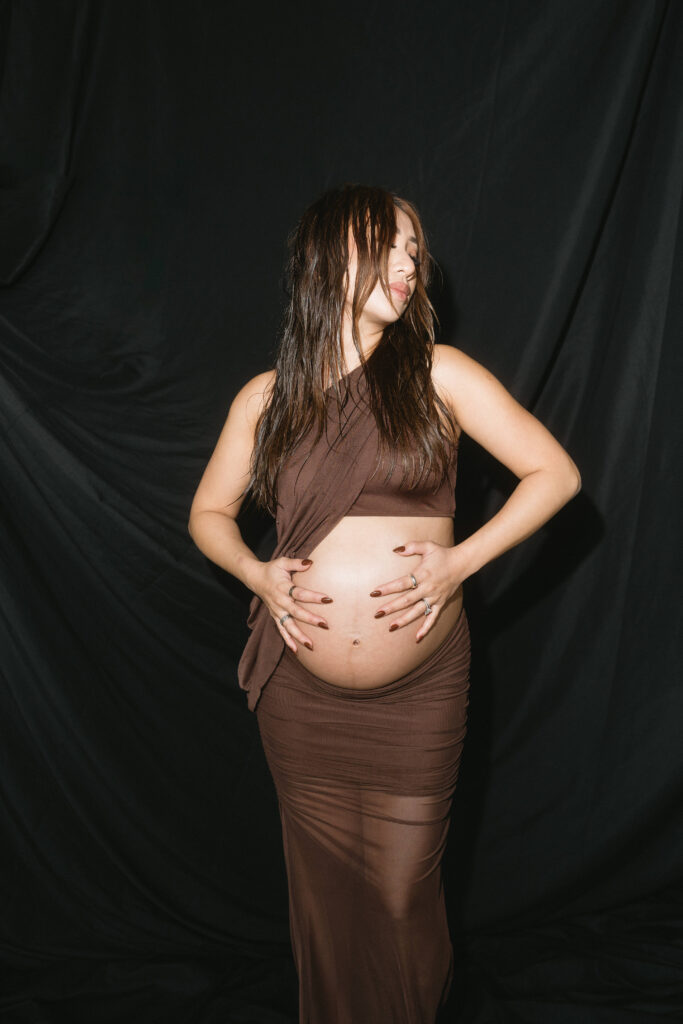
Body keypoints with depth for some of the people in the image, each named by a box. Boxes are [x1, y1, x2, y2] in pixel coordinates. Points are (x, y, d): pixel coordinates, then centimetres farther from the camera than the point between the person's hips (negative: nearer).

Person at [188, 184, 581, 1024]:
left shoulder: (438, 373, -2)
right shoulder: (268, 397, 3)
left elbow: (555, 473, 0)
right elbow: (208, 514, 14)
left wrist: (460, 560, -10)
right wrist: (258, 574, -5)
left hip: (420, 691, -1)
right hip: (301, 691, 2)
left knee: (401, 894, 11)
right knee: (325, 890, 16)